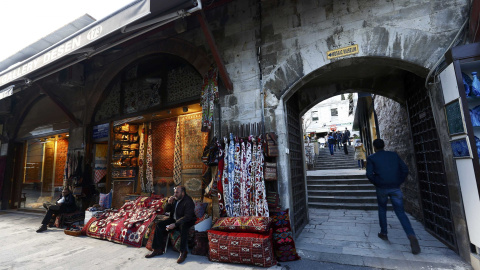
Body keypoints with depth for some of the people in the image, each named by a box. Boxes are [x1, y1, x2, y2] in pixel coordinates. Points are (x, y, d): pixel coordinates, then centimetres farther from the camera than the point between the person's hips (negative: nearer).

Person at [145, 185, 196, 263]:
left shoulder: (188, 201, -21)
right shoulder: (175, 199, -1)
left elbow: (187, 217, -28)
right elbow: (166, 210, 8)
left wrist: (175, 224, -31)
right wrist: (169, 203, -14)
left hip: (187, 221, -7)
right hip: (174, 219, 8)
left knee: (183, 227, -39)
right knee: (159, 225, -7)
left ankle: (183, 253, -27)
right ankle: (158, 249, 4)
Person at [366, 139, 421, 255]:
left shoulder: (371, 158, -1)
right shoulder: (394, 155, 10)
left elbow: (369, 174, -11)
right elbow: (405, 169, 4)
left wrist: (376, 183, 4)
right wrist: (399, 182, 10)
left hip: (382, 188, -2)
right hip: (395, 188, 2)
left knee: (382, 209, 19)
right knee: (401, 212, 7)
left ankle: (384, 233, 26)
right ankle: (411, 235, -12)